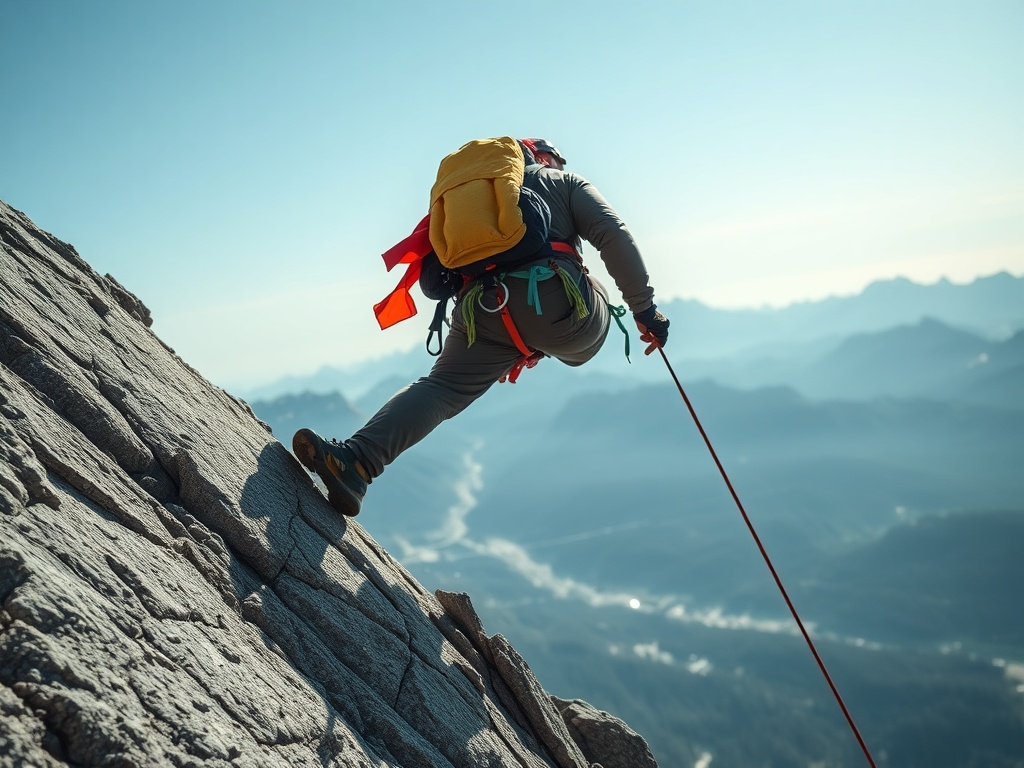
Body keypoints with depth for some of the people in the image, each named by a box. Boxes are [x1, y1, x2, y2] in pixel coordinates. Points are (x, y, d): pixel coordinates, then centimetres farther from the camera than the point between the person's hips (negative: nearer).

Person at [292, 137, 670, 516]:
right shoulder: (565, 182, 23)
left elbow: (432, 284, 24)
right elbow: (614, 235, 5)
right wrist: (644, 306, 5)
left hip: (485, 313, 2)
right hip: (556, 300, -2)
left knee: (440, 388, -4)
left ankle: (356, 459, -27)